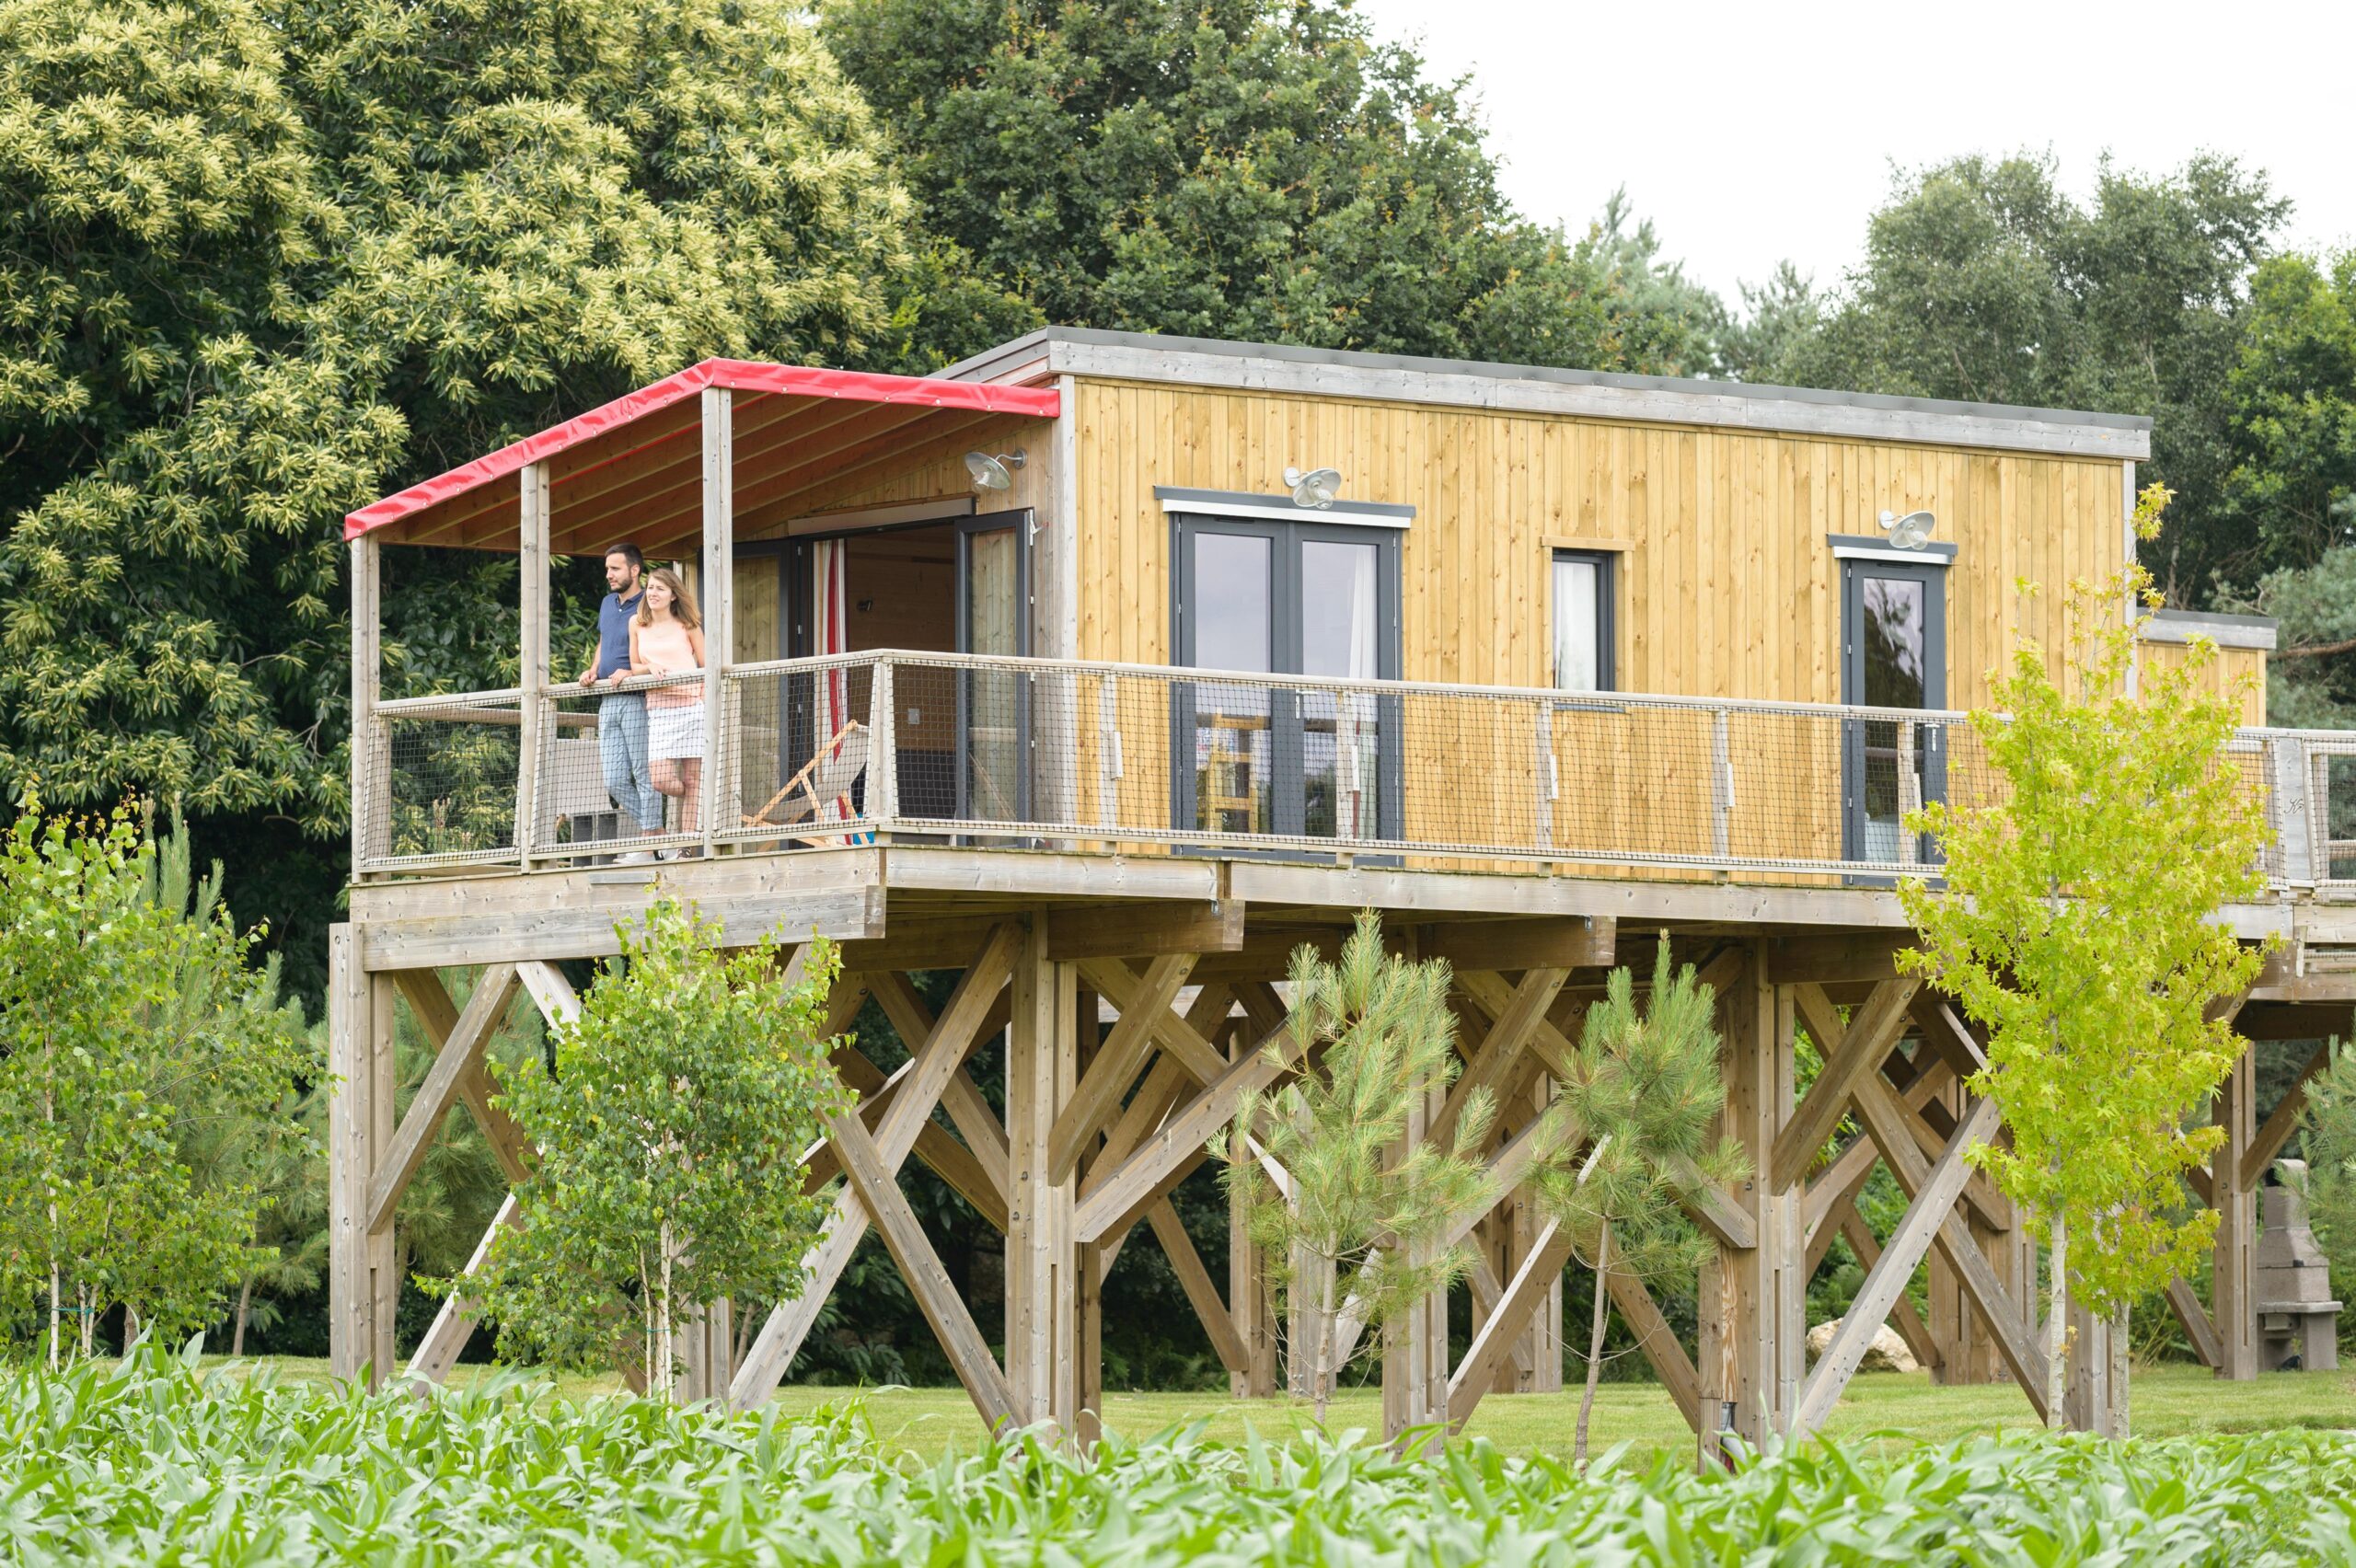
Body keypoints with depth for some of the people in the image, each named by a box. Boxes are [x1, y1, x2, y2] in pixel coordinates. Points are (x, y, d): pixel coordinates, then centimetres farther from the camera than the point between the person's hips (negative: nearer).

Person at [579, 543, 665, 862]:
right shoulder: (608, 604, 17)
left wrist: (632, 672, -21)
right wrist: (594, 670, 13)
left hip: (637, 700, -8)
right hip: (608, 702, 8)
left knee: (645, 776, -4)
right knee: (614, 780, 3)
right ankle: (658, 832, 14)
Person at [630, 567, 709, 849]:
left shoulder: (687, 625, 4)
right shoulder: (637, 625, 11)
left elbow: (706, 667, 7)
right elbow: (634, 667, 17)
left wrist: (707, 700, -6)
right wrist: (650, 668, -5)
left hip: (692, 706, -2)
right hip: (658, 710, 2)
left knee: (693, 779, -5)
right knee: (661, 780, -11)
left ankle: (687, 848, -3)